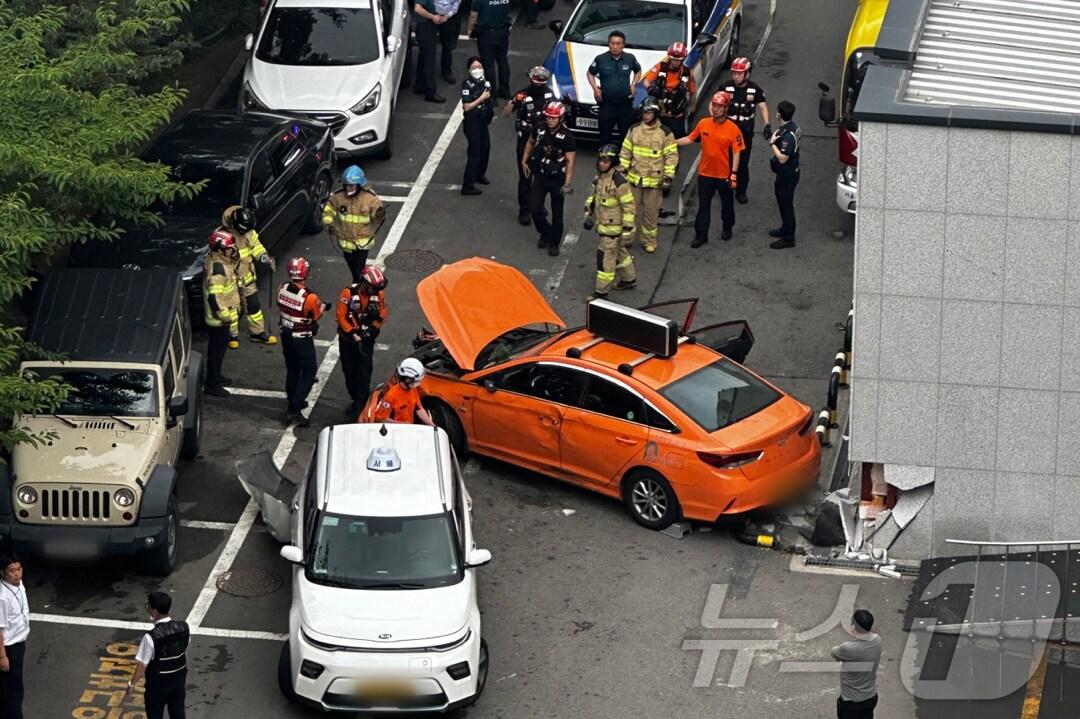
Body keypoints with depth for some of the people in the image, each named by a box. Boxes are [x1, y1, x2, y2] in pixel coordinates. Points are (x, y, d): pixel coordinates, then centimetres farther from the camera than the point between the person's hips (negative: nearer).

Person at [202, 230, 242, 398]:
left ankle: (215, 376, 41)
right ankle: (211, 384, 14)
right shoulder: (217, 269, -31)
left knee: (217, 348, 25)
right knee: (217, 350, 3)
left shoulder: (214, 260, 0)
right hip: (219, 319, -10)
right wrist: (226, 317, -24)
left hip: (219, 316, 10)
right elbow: (214, 298, -32)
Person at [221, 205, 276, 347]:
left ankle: (258, 332, 30)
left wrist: (266, 258, -8)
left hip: (247, 277, 5)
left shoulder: (249, 233, -7)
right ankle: (233, 335, 30)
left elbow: (256, 246, 8)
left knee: (253, 305, 14)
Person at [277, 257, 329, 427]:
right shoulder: (309, 298, -29)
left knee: (292, 369, 24)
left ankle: (294, 402, 42)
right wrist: (323, 306, 10)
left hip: (286, 335, 6)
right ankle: (293, 411, 0)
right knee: (308, 373, 6)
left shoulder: (282, 290, -11)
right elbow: (316, 316, -13)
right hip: (302, 339, -6)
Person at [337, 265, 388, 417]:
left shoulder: (378, 294, -8)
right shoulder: (349, 293, -17)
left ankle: (360, 404, -1)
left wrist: (374, 327, -11)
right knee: (349, 370, 12)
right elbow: (340, 315, -13)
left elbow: (383, 313, 4)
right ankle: (355, 399, 29)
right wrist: (352, 333, -17)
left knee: (364, 372, -6)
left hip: (366, 338, 0)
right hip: (348, 338, 0)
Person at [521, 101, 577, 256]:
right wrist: (524, 161, 13)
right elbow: (530, 143, 16)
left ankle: (554, 243, 21)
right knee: (534, 208, 0)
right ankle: (546, 234, 26)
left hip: (557, 178, -3)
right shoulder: (540, 130, -6)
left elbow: (570, 161, -17)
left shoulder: (566, 137, -18)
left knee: (557, 212, 7)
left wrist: (567, 183, -23)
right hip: (540, 176, 3)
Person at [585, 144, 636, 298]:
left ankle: (601, 292, 4)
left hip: (613, 228, -9)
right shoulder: (599, 177, 2)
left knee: (606, 257, -4)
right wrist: (589, 215, 15)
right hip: (602, 225, 9)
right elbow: (593, 197, 19)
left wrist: (627, 230, -20)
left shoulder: (619, 182, -25)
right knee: (619, 252, 23)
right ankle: (629, 280, 40)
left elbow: (629, 206, -21)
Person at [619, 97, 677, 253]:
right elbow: (625, 152, 8)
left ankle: (649, 241, 19)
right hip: (634, 178, 2)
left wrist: (669, 176, -9)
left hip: (654, 181, -2)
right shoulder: (634, 130, 2)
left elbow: (672, 156, -5)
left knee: (651, 212, 6)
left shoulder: (665, 133, -7)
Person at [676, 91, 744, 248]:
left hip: (724, 175, -2)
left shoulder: (733, 129, -16)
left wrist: (734, 174, -16)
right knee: (703, 204, 7)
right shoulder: (703, 123, -5)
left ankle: (727, 228, 38)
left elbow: (736, 153, -13)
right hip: (705, 173, 2)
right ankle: (701, 235, 14)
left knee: (727, 203, 17)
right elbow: (690, 138, 5)